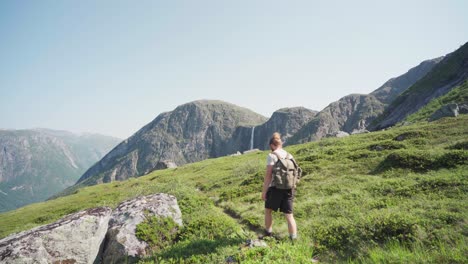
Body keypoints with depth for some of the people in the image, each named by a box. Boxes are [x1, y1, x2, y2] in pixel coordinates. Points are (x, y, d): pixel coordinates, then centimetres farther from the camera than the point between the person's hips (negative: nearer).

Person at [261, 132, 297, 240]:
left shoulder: (272, 155, -9)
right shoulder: (289, 156, 8)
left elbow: (268, 175, -14)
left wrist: (264, 191, -9)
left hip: (275, 188, -4)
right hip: (288, 189, 5)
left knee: (268, 210, 19)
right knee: (289, 215, 8)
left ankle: (268, 234, 31)